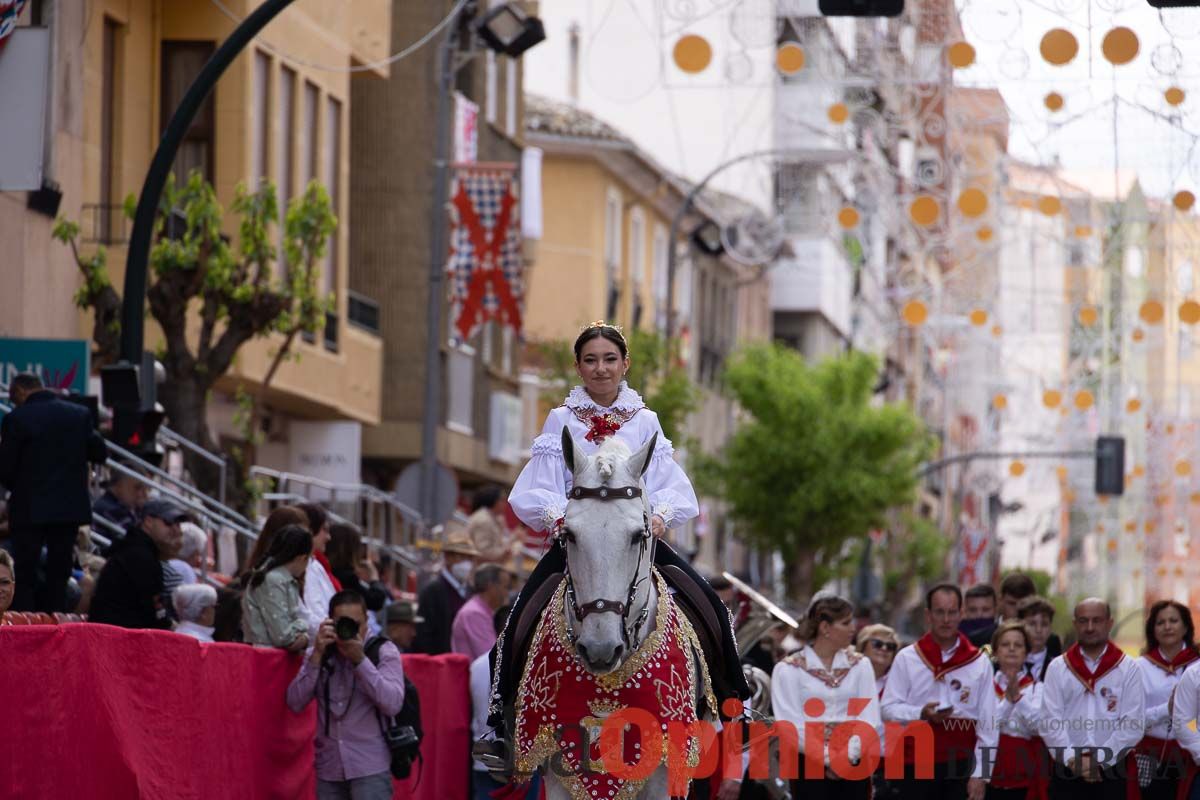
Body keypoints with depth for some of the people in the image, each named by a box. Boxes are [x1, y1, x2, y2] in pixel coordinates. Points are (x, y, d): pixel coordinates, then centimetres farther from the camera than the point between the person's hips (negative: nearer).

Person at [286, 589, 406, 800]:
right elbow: (295, 703, -1)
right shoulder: (319, 654, 10)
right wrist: (317, 656, -10)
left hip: (370, 768, -4)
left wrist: (360, 660, -17)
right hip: (329, 770, 4)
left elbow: (393, 704, -12)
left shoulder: (383, 652, 2)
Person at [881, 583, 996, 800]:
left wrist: (979, 774, -3)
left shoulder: (979, 663, 5)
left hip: (962, 766, 0)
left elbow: (988, 725, 3)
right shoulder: (906, 658, 5)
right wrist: (921, 714, -17)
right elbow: (889, 708, 1)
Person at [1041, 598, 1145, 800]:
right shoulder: (1057, 668, 6)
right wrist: (1071, 759, -15)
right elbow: (1050, 721, -2)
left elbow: (1133, 725, -6)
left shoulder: (1129, 669, 2)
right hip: (1066, 772, 1)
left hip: (1111, 771, -1)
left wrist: (1099, 761, -13)